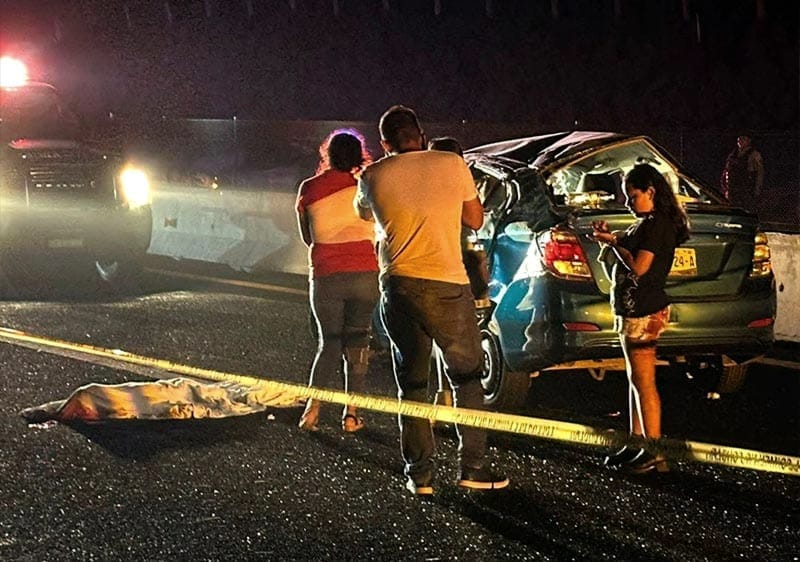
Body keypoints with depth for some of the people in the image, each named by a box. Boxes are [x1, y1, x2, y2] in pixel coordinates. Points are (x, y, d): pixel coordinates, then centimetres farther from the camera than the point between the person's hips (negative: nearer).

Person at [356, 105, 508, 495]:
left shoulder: (374, 176, 4)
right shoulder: (452, 164, 1)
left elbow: (364, 213, 26)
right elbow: (475, 220, 12)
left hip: (398, 285, 2)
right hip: (447, 285, -2)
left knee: (411, 383, 12)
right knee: (466, 377, 12)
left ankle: (419, 473, 9)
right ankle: (472, 467, 9)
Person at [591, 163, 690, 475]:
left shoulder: (656, 224, -15)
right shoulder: (647, 224, 16)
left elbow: (639, 266, -21)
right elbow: (630, 250, 20)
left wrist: (613, 243, -9)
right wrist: (612, 238, 5)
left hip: (643, 313, -11)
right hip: (633, 309, 11)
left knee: (644, 382, -8)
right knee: (635, 380, 15)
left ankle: (654, 453, -6)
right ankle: (637, 444, 22)